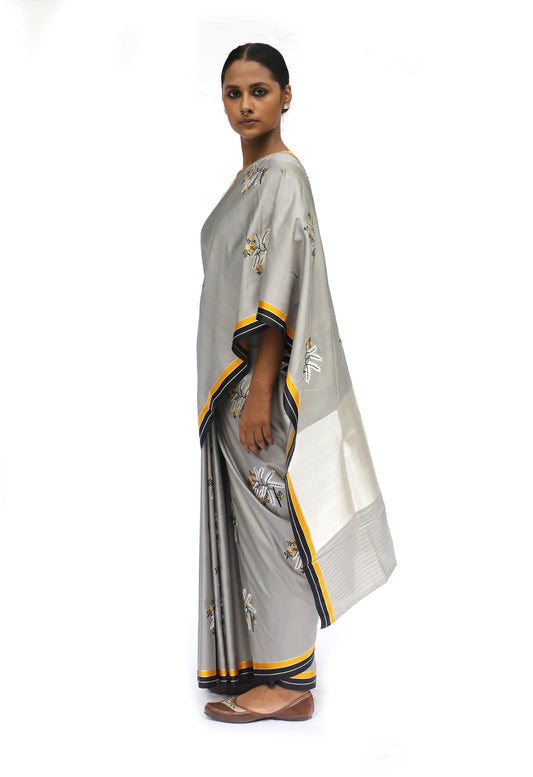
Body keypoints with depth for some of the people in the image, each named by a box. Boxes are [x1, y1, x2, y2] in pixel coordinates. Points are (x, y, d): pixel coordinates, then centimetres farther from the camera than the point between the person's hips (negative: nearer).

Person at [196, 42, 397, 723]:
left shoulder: (282, 174, -12)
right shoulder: (249, 177, 17)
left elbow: (279, 291, -20)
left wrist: (259, 390, -23)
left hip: (263, 374, -10)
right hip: (234, 372, 10)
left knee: (271, 514, -5)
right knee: (247, 513, 12)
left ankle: (288, 682, 4)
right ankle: (262, 667, 23)